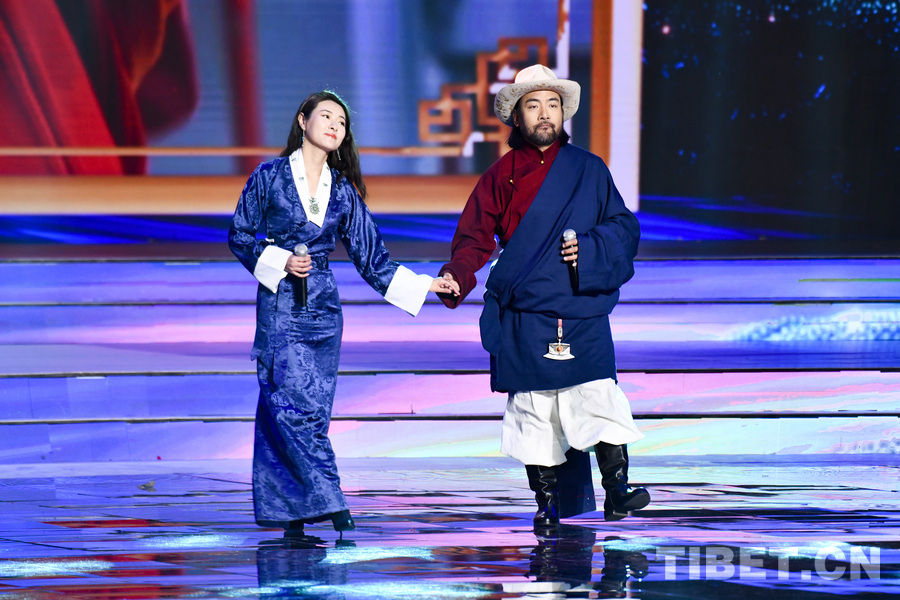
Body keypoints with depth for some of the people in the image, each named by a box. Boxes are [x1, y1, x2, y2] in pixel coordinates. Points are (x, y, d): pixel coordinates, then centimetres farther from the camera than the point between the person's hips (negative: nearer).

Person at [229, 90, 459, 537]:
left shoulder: (343, 190, 10)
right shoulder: (270, 177, 0)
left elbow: (371, 257, 12)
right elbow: (240, 237, 4)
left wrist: (427, 285, 6)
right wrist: (281, 262, -11)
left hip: (322, 307, 3)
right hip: (279, 303, -3)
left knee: (314, 409, -1)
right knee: (290, 402, -14)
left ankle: (296, 515, 3)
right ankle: (330, 503, -13)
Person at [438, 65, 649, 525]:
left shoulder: (588, 169, 10)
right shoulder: (500, 176, 9)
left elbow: (624, 227, 11)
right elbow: (474, 238, 7)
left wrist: (590, 250, -8)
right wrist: (455, 279, -11)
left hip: (584, 315, 0)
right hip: (524, 319, 0)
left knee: (598, 396, -13)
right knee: (533, 408, 0)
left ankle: (617, 492, -9)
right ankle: (546, 502, 9)